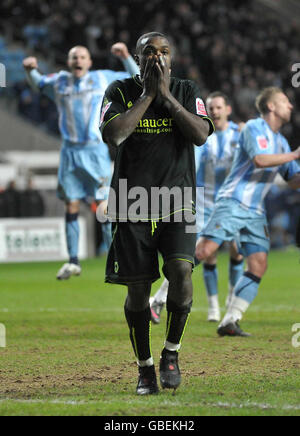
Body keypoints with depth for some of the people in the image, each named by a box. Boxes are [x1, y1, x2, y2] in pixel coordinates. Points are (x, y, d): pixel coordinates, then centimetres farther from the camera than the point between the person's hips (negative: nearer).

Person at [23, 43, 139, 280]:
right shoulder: (59, 81, 11)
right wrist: (31, 70, 11)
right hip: (70, 152, 3)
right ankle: (73, 262, 9)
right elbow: (38, 84, 31)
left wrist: (126, 57, -1)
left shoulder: (103, 78, 6)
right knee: (71, 207, 3)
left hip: (96, 151, -2)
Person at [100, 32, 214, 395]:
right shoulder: (121, 92, 3)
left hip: (178, 200, 0)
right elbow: (113, 135, -15)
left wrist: (166, 94, -11)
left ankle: (171, 352, 0)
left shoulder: (187, 92, 7)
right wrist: (147, 95, -11)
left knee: (181, 271, -21)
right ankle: (145, 368, 17)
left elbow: (201, 134, -11)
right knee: (138, 289, 1)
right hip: (133, 202, 0)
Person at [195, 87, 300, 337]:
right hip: (232, 203, -7)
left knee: (259, 266, -7)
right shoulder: (254, 128, -4)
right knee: (204, 251, -18)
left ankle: (230, 322, -6)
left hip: (255, 213, 7)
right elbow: (259, 159, -21)